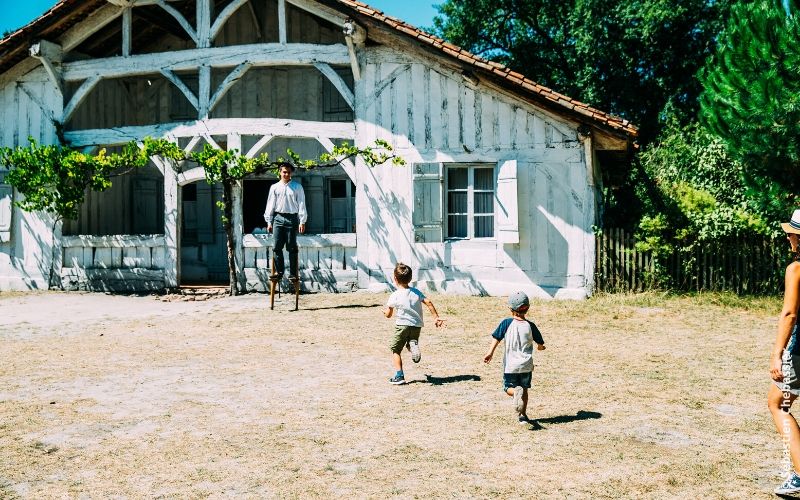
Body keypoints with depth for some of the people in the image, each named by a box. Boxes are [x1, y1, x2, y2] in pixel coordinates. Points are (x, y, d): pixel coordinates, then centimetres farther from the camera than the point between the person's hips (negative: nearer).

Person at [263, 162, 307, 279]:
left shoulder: (297, 187, 4)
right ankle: (279, 271, 8)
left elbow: (301, 204, 1)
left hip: (292, 218, -2)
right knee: (277, 247, 0)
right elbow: (270, 205, 11)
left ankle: (293, 273, 3)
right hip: (278, 218, 2)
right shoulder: (274, 187, 10)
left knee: (292, 248, 0)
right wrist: (269, 222, 7)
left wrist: (302, 221, -6)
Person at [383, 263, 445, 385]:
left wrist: (385, 311, 28)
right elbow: (428, 303, -4)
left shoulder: (395, 296, -5)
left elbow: (388, 315, 4)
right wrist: (437, 317, 0)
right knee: (411, 341, 25)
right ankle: (414, 346, -14)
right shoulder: (416, 292, 6)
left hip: (402, 325, -4)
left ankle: (399, 376, -2)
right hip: (417, 325, 4)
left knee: (395, 350, 8)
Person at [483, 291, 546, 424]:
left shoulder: (506, 323, -7)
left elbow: (496, 338, -18)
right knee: (524, 389, 16)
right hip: (526, 365, 2)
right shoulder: (530, 326, -2)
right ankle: (522, 415, 12)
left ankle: (516, 392, -20)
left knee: (508, 387, 13)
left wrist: (490, 353, -24)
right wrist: (540, 347, 32)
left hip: (510, 365, -1)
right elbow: (540, 344, 9)